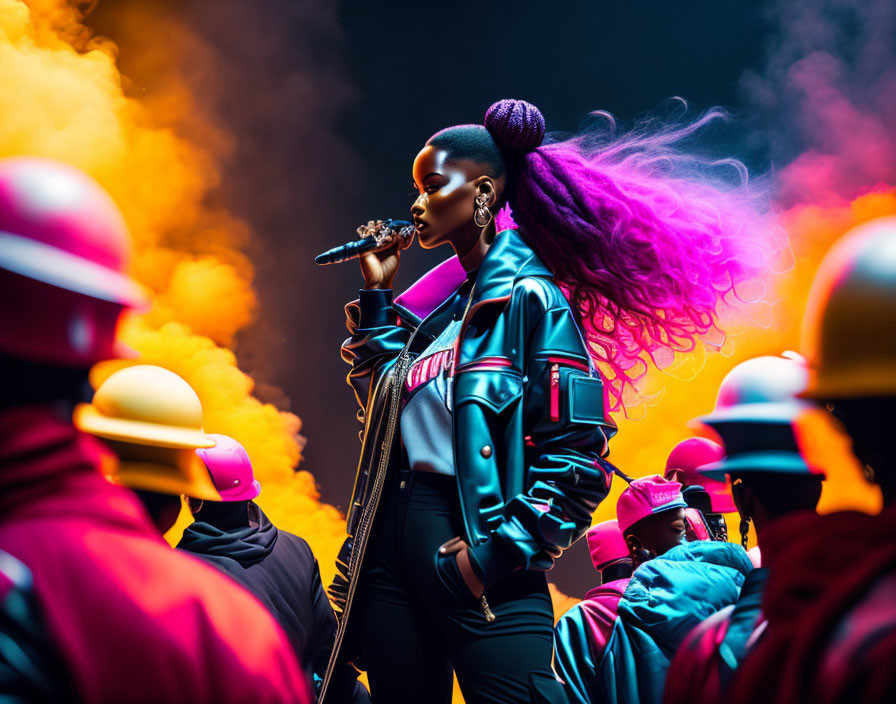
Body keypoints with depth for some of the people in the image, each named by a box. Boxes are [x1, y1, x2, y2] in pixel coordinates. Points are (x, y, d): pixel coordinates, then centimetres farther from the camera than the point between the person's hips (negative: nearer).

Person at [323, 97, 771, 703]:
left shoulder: (529, 297, -8)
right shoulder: (437, 301, 14)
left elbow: (579, 459, -14)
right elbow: (385, 401, 21)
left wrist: (499, 553, -17)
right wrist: (377, 297, 17)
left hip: (468, 547, -7)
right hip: (393, 543, 7)